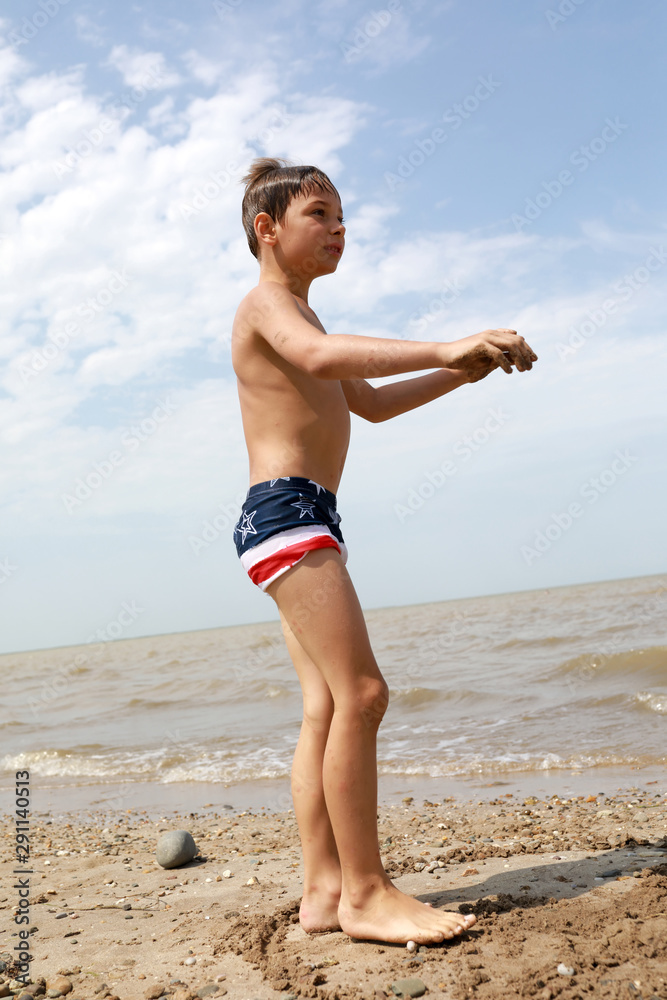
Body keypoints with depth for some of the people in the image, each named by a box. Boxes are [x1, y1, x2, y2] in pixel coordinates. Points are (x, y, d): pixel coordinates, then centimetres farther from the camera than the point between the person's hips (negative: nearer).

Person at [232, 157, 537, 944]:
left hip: (306, 520, 10)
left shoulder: (293, 315, 28)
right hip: (285, 509, -10)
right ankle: (366, 893, -10)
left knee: (326, 707, 4)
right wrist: (445, 349, -34)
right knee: (360, 693, -16)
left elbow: (369, 402, 33)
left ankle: (323, 892, 6)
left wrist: (460, 373, 21)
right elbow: (320, 355, -28)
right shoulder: (265, 302, -4)